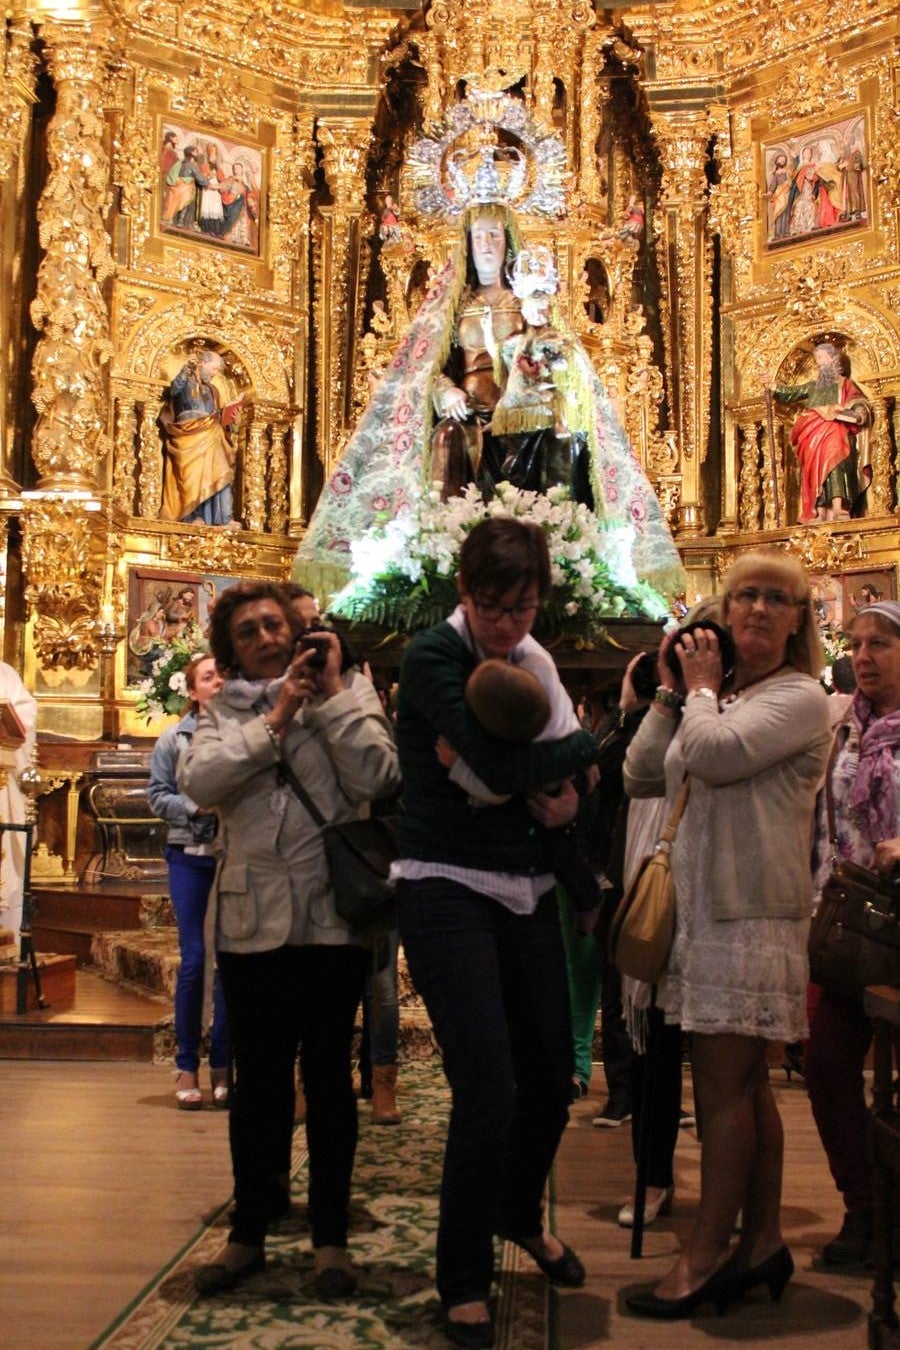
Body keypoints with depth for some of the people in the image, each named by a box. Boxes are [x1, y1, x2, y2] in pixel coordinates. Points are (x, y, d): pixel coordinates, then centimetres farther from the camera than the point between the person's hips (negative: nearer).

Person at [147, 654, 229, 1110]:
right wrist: (197, 806, -12)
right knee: (193, 960, 1)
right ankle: (187, 1066, 12)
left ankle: (222, 1064, 17)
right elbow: (157, 795, 2)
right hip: (191, 855, 0)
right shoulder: (174, 738, 2)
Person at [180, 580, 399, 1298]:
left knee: (328, 1077, 7)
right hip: (252, 922, 2)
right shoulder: (225, 712, 9)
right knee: (258, 1081, 12)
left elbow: (378, 776, -13)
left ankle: (331, 1235, 20)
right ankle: (249, 1231, 26)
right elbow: (199, 779, -11)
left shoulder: (348, 695, 3)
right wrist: (276, 717, -13)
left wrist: (332, 695, -10)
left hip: (331, 920, -2)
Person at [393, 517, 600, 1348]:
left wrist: (563, 797, -18)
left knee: (551, 1075, 12)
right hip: (447, 889, -6)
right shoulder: (432, 657, -11)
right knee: (489, 1088, -10)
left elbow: (564, 778, 5)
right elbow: (501, 765, -22)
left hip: (525, 890, 6)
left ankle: (522, 1214, 41)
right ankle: (463, 1277, 11)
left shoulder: (534, 661, 9)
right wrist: (587, 744, -7)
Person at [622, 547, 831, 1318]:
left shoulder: (800, 698, -8)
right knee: (745, 1086, 14)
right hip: (708, 906, 8)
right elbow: (641, 776, 10)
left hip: (752, 914, -8)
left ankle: (706, 1256, 5)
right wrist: (672, 694, 6)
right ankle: (763, 1241, 24)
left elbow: (715, 753, -24)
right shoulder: (718, 701, 16)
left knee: (723, 1087, -4)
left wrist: (702, 688, -6)